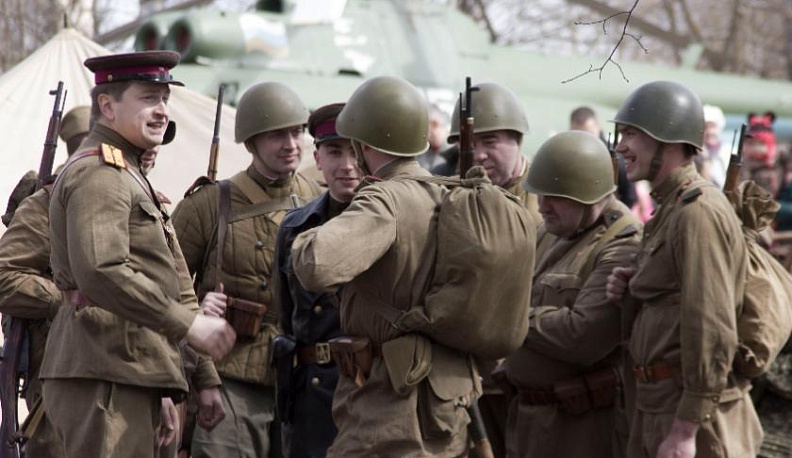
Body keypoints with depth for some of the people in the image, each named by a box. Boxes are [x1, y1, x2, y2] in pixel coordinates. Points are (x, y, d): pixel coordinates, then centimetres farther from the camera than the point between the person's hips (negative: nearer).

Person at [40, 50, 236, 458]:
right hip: (104, 378, -10)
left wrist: (160, 391, 23)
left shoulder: (126, 176, 25)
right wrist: (188, 323, -21)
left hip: (128, 376, 10)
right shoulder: (97, 173, -9)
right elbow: (101, 272, -24)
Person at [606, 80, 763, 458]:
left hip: (695, 408, -10)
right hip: (659, 400, 10)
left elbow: (712, 330, -22)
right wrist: (631, 291, 4)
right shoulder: (671, 208, 15)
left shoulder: (698, 212, -16)